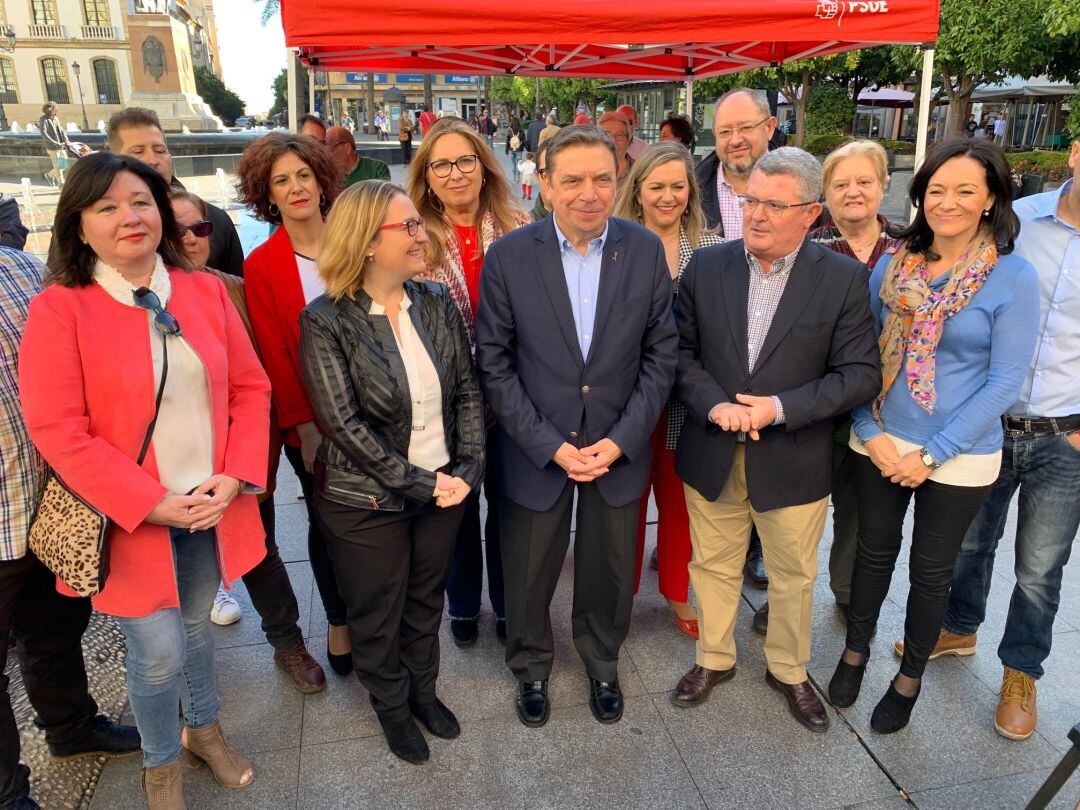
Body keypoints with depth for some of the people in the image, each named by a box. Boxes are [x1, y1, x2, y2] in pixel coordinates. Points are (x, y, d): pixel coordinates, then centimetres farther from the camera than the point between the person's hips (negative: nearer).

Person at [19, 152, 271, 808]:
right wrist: (152, 503, -17)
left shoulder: (205, 291, 1)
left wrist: (235, 477, -9)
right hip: (134, 520, -3)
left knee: (197, 626, 21)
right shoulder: (57, 310, -11)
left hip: (214, 506, 4)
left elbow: (251, 387, 3)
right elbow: (57, 431, -14)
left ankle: (205, 730, 47)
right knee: (159, 654, 5)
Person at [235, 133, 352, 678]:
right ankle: (338, 622, 33)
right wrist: (304, 427, -10)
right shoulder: (262, 265, -6)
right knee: (327, 521, 12)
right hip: (310, 421, -1)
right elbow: (274, 355, -6)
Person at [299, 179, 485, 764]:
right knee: (377, 613, 17)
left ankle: (422, 687, 47)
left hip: (444, 489, 4)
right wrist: (419, 483, -19)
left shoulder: (437, 304, -2)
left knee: (427, 598, 21)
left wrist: (467, 468, -11)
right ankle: (390, 704, 43)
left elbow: (467, 391, 0)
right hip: (367, 499, -3)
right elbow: (343, 423, -20)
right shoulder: (326, 321, -16)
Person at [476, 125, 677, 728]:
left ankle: (603, 662, 48)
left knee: (610, 570, 19)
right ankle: (532, 666, 46)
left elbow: (660, 354, -2)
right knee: (529, 574, 16)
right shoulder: (508, 256, -11)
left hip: (620, 446, 1)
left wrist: (621, 439, -11)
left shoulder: (646, 251, -6)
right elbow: (495, 364, -8)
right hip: (536, 448, -1)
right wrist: (551, 445, -13)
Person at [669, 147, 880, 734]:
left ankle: (788, 670, 42)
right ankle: (714, 658, 41)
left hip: (793, 461, -1)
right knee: (714, 565, 18)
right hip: (711, 456, 2)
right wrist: (712, 405, -17)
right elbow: (681, 351, 0)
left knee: (793, 576, 17)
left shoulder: (844, 279, -9)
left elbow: (861, 374, -9)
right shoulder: (706, 267, -2)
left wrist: (781, 408, -20)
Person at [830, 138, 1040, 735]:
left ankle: (909, 678, 36)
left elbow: (1004, 380, -12)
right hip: (880, 444, 3)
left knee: (931, 572, 13)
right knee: (874, 553, 17)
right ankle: (854, 653, 40)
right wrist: (871, 432, -8)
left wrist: (933, 454, -15)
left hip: (959, 458, -2)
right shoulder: (893, 265, -1)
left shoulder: (1014, 277, -11)